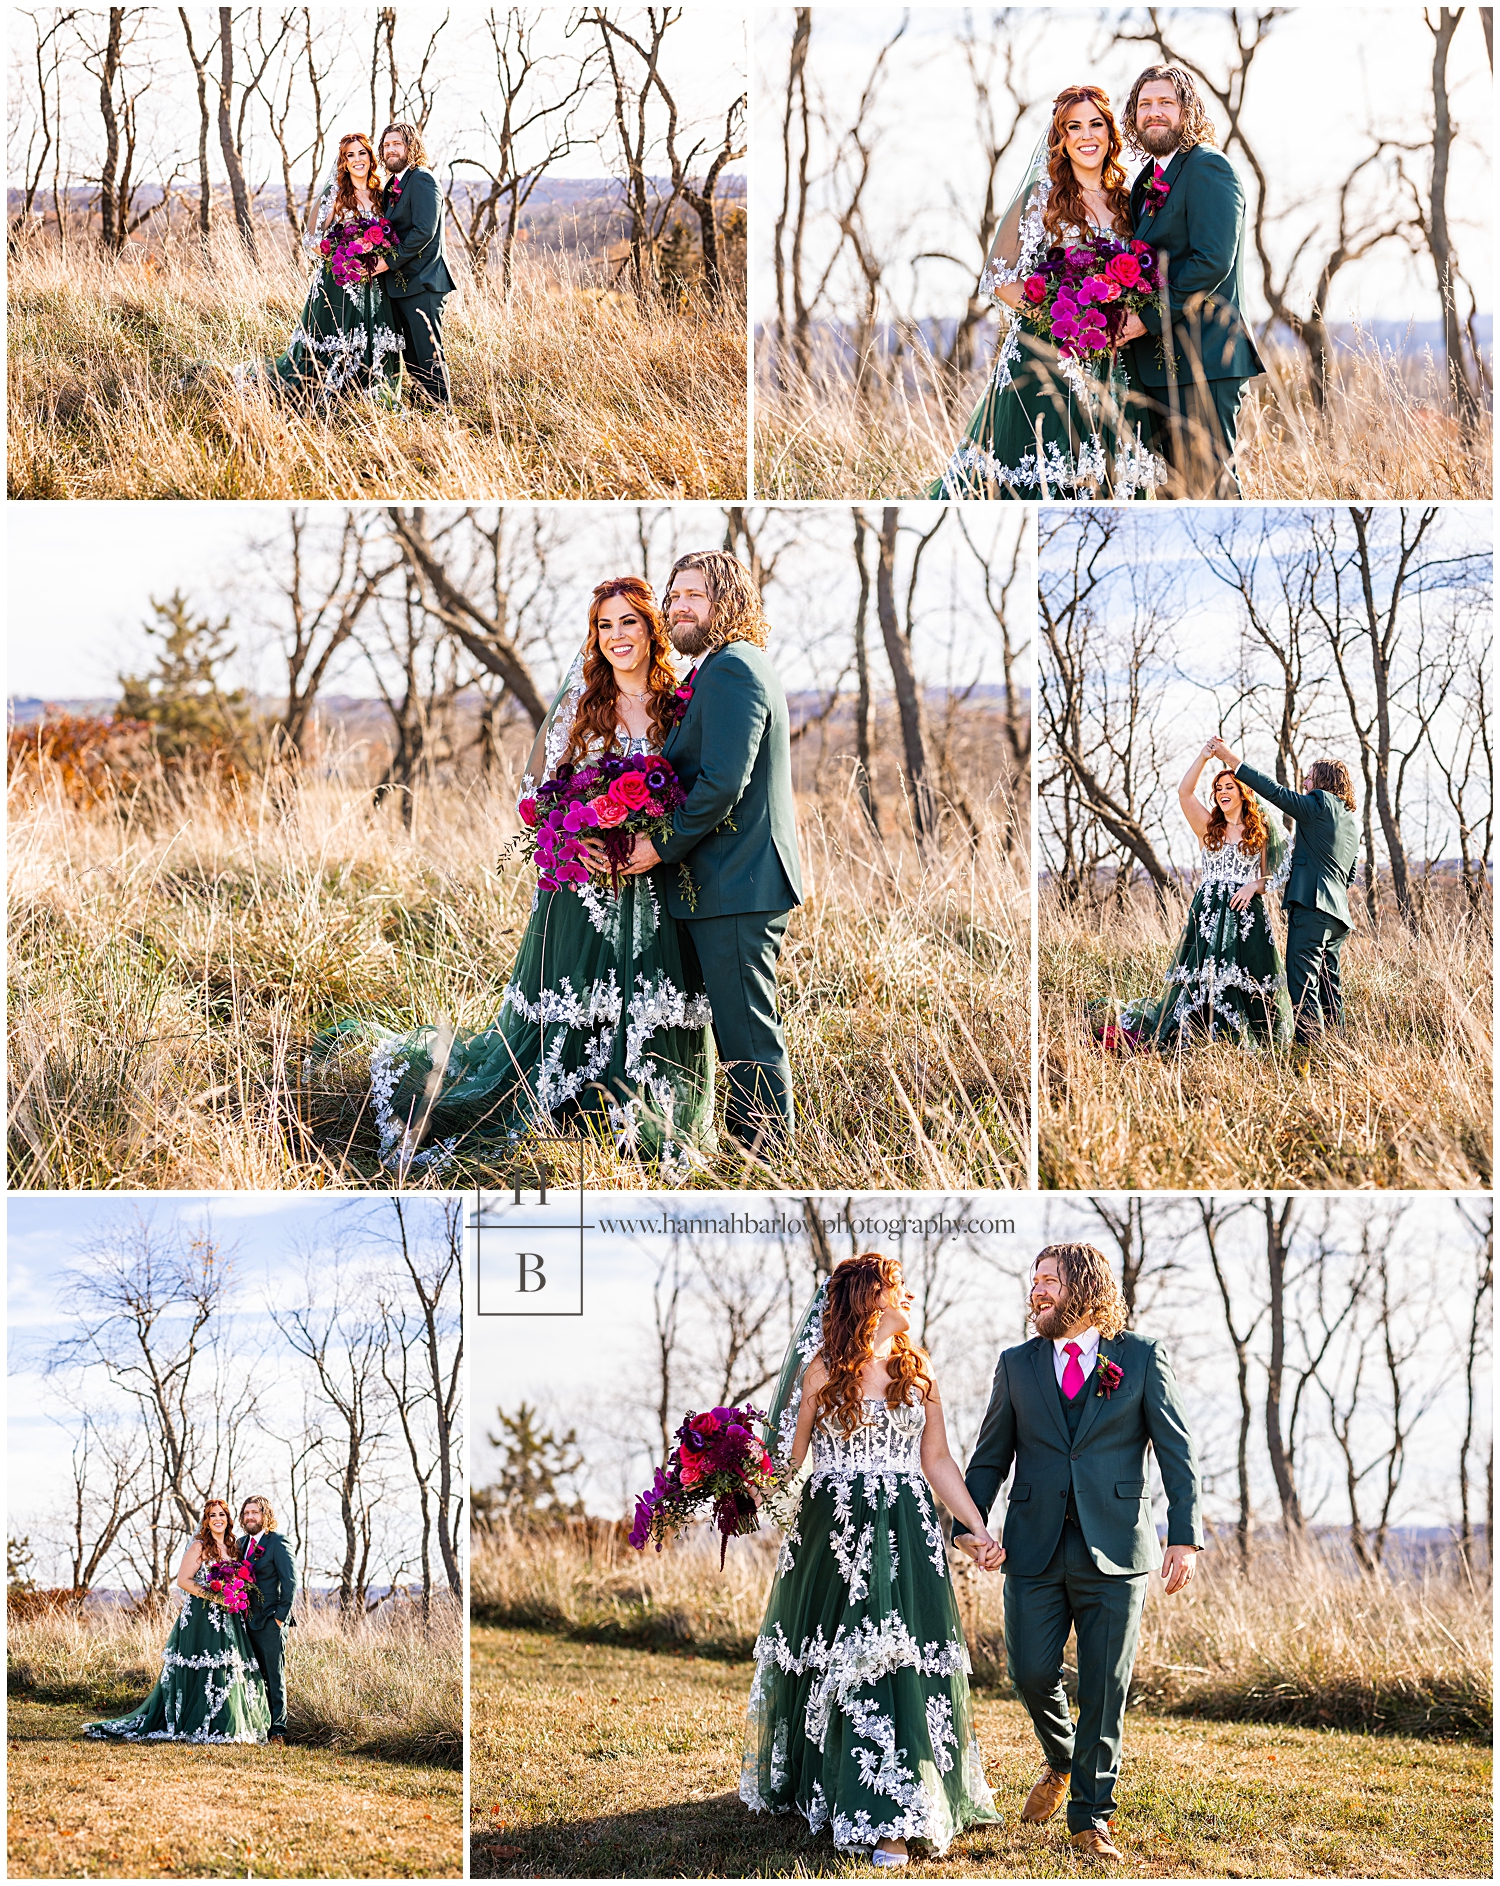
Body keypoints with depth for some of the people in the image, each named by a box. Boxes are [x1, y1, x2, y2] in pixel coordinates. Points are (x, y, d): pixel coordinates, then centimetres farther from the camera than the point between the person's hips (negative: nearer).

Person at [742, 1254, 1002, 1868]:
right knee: (828, 1661, 4)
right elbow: (788, 1454, -1)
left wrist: (978, 1528, 7)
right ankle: (803, 1786, 21)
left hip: (905, 1538, 2)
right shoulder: (820, 1369, 2)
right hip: (832, 1536, -2)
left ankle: (891, 1822, -7)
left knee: (899, 1666, -6)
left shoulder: (917, 1373, 11)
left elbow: (937, 1461, 14)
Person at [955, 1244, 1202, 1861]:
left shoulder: (1142, 1357, 3)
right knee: (1031, 1673, -3)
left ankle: (1091, 1818, 11)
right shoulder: (1017, 1364, 11)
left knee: (1104, 1689, -1)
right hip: (1035, 1549, 2)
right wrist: (969, 1526, 0)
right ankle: (1062, 1760, 28)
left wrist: (1185, 1536, -8)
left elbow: (1177, 1451, 1)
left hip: (1115, 1551, -2)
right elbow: (989, 1457, 14)